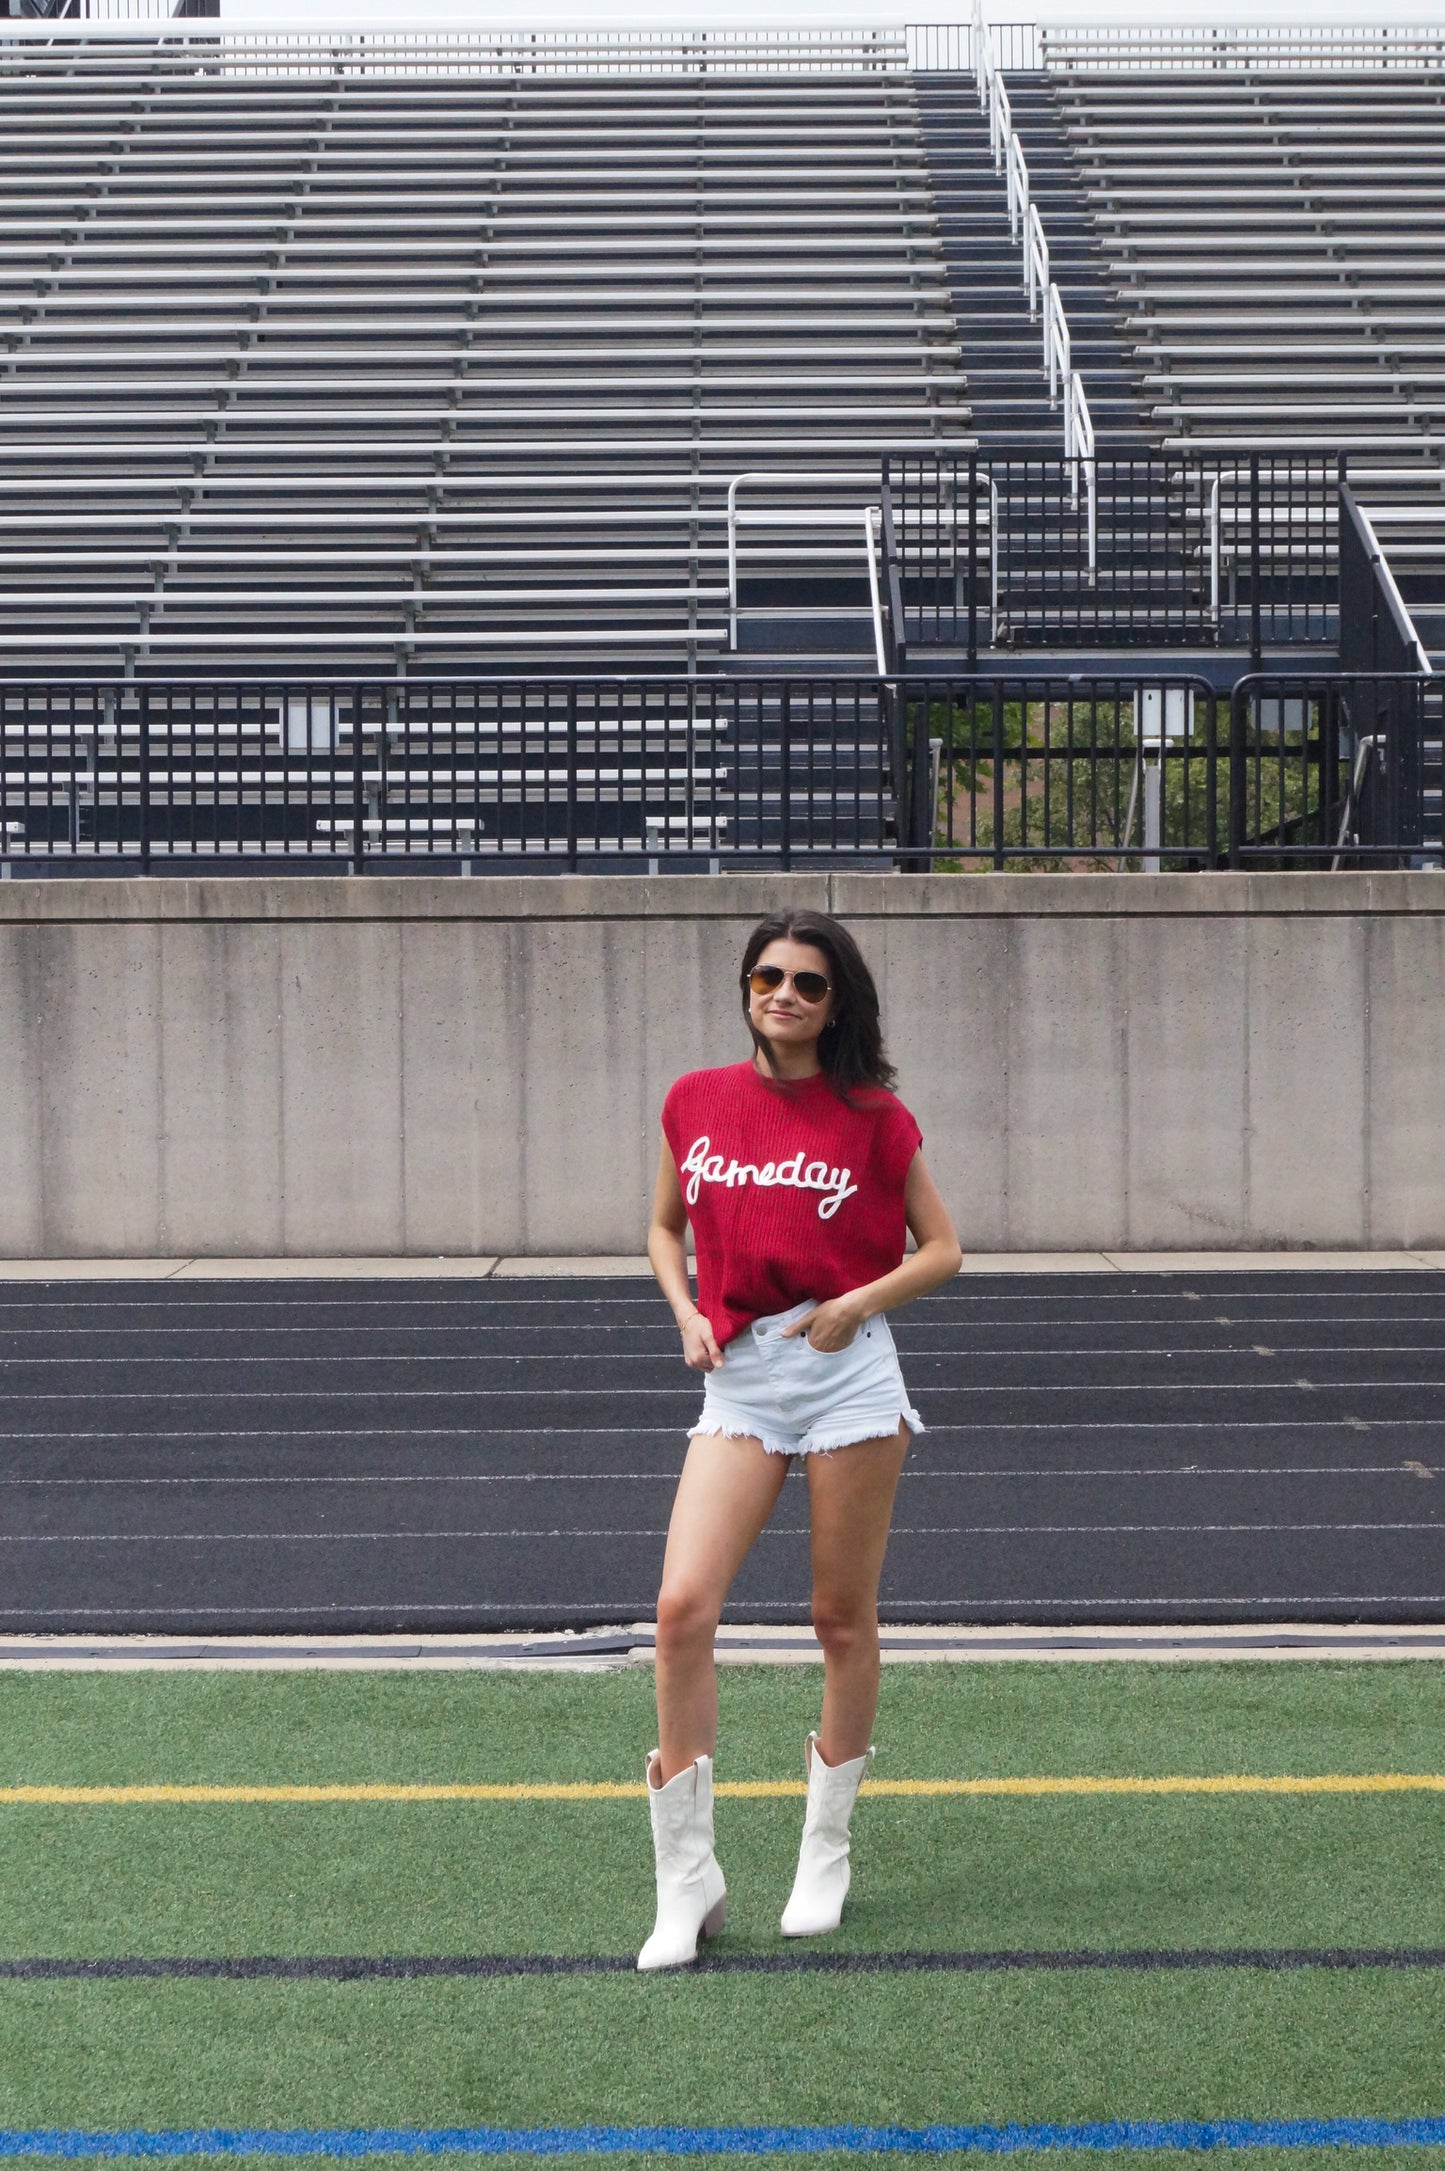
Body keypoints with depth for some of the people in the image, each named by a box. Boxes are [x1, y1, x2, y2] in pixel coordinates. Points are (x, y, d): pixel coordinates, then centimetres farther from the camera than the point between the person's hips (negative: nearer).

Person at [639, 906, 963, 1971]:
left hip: (848, 1373, -2)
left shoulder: (872, 1115, -1)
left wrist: (858, 1303, -10)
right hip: (737, 1378, 2)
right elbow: (666, 1227, 20)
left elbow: (941, 1249, 5)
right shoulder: (696, 1102, 7)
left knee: (844, 1621, 5)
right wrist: (687, 1314, 3)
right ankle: (688, 1882, -1)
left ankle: (825, 1856, 24)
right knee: (683, 1607, -12)